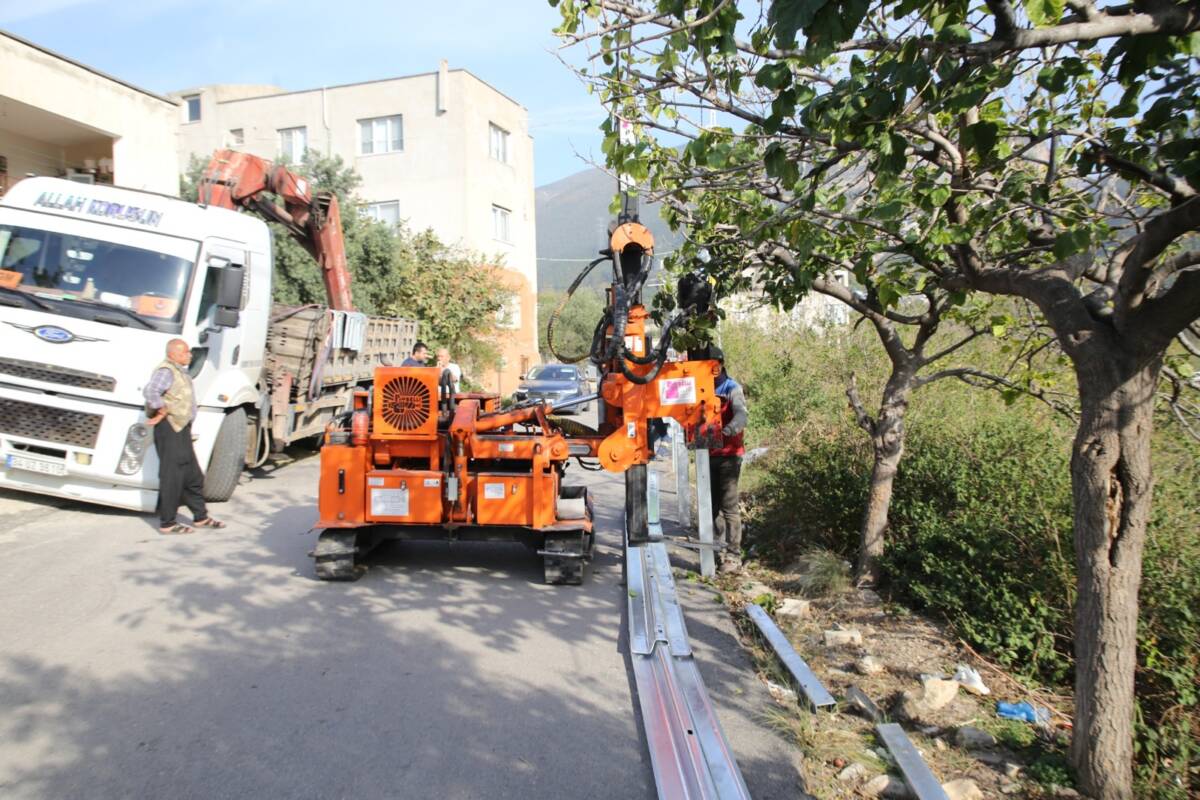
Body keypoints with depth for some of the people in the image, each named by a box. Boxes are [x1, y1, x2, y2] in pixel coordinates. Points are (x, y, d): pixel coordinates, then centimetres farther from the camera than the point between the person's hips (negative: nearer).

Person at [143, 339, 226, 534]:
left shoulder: (180, 372, 17)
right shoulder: (166, 371, -14)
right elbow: (149, 391, -32)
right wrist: (162, 410, -21)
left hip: (182, 429, 10)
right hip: (170, 429, -10)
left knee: (193, 476, 15)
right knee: (172, 477, -4)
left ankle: (201, 517, 24)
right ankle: (167, 523, 5)